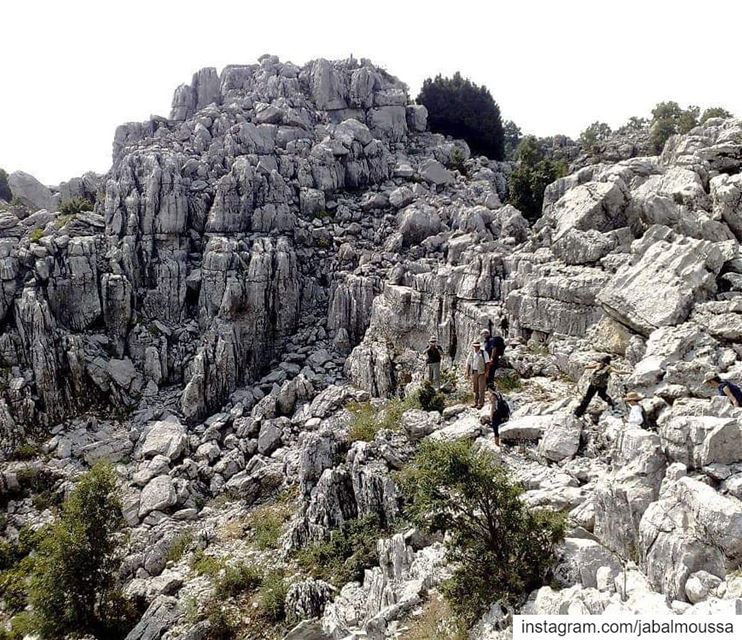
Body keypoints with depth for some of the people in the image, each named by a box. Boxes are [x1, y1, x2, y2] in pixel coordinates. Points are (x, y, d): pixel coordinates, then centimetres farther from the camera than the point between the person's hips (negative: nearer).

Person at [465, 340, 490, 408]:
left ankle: (481, 403, 0)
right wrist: (467, 372, 9)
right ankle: (476, 402, 19)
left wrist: (486, 372, -12)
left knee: (481, 389, -4)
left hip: (481, 373, -4)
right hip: (473, 372, 4)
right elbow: (468, 363, 14)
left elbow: (487, 363, -5)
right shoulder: (471, 353, 9)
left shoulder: (484, 353, -1)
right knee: (475, 389, 9)